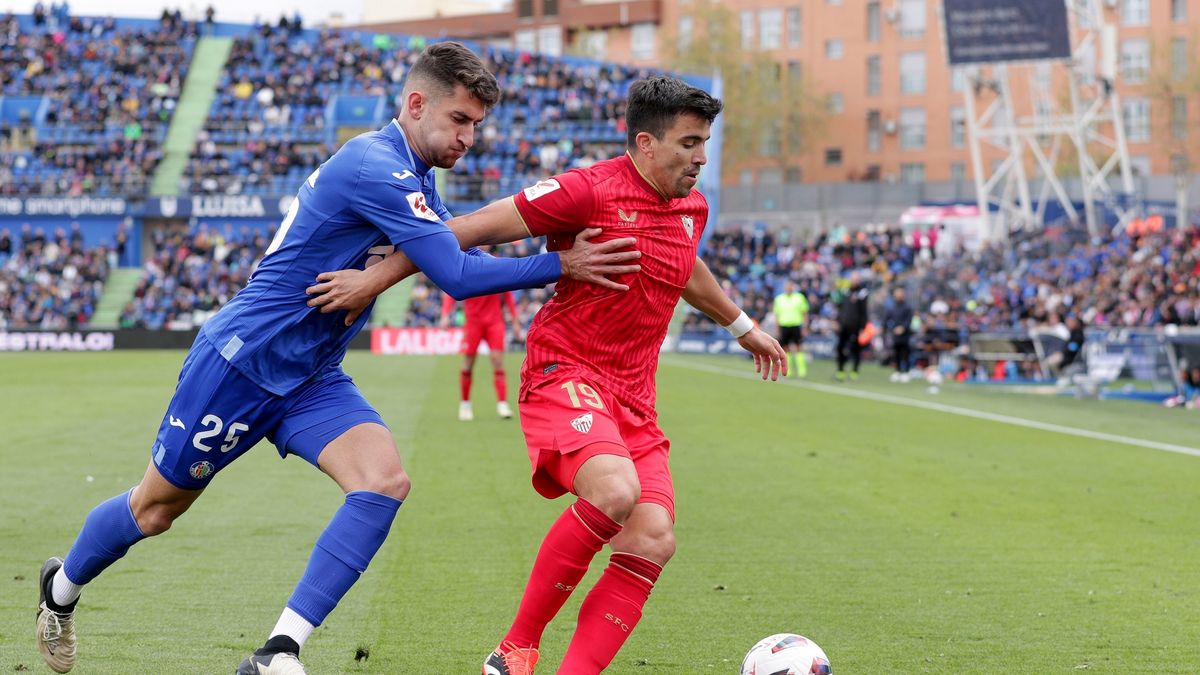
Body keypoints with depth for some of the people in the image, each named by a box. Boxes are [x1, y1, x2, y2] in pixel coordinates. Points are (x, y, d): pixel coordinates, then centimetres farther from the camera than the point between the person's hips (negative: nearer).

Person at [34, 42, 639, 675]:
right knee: (155, 510, 8)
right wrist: (560, 265, -23)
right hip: (240, 358, -8)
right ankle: (61, 588, 40)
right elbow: (456, 275, -27)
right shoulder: (374, 167, -23)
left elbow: (449, 249, 22)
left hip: (311, 380, 8)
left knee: (385, 481, -18)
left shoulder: (411, 176, 7)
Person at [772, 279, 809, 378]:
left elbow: (805, 313, 5)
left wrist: (804, 328, -2)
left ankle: (801, 370, -4)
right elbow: (776, 315, 12)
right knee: (786, 349, 1)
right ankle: (788, 370, 8)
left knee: (798, 348, -6)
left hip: (796, 326, -2)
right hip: (783, 326, 2)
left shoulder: (799, 297, 3)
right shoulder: (779, 298, 9)